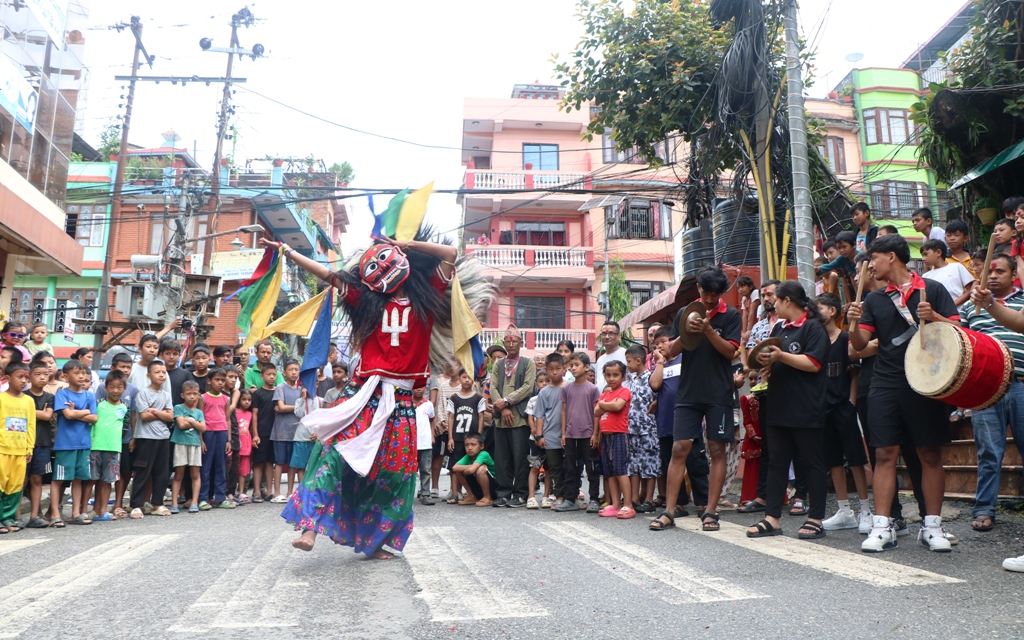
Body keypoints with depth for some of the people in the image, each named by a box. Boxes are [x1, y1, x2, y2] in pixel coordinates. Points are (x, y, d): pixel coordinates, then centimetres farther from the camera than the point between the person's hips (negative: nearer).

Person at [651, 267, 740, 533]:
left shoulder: (731, 315, 2)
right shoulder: (684, 313, 8)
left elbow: (730, 351, -7)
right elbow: (672, 351, 5)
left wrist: (708, 330, -20)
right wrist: (686, 332, -14)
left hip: (718, 394, -1)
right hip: (688, 391, 2)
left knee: (717, 450, 2)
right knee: (679, 449, -1)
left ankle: (710, 512, 10)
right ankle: (669, 511, 2)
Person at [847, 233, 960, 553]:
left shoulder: (932, 289, 2)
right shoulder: (874, 299, 11)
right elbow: (859, 344, 7)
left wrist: (933, 317, -19)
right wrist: (854, 323, -13)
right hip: (885, 386, 3)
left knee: (931, 455, 5)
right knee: (885, 454, 1)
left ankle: (932, 526, 15)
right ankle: (882, 526, 4)